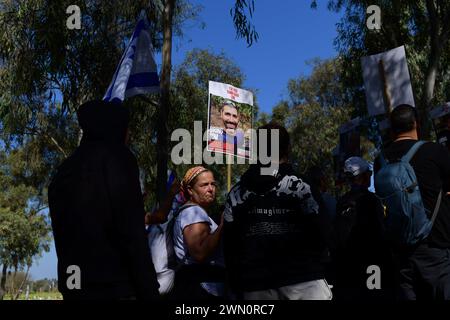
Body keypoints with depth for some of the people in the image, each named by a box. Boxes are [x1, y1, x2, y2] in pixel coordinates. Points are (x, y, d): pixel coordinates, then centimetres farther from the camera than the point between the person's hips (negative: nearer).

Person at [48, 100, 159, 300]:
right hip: (114, 285, -7)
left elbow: (61, 233, 18)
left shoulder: (65, 169, 16)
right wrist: (149, 291, -12)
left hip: (72, 285, 7)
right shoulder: (117, 160, -5)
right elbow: (133, 234, -13)